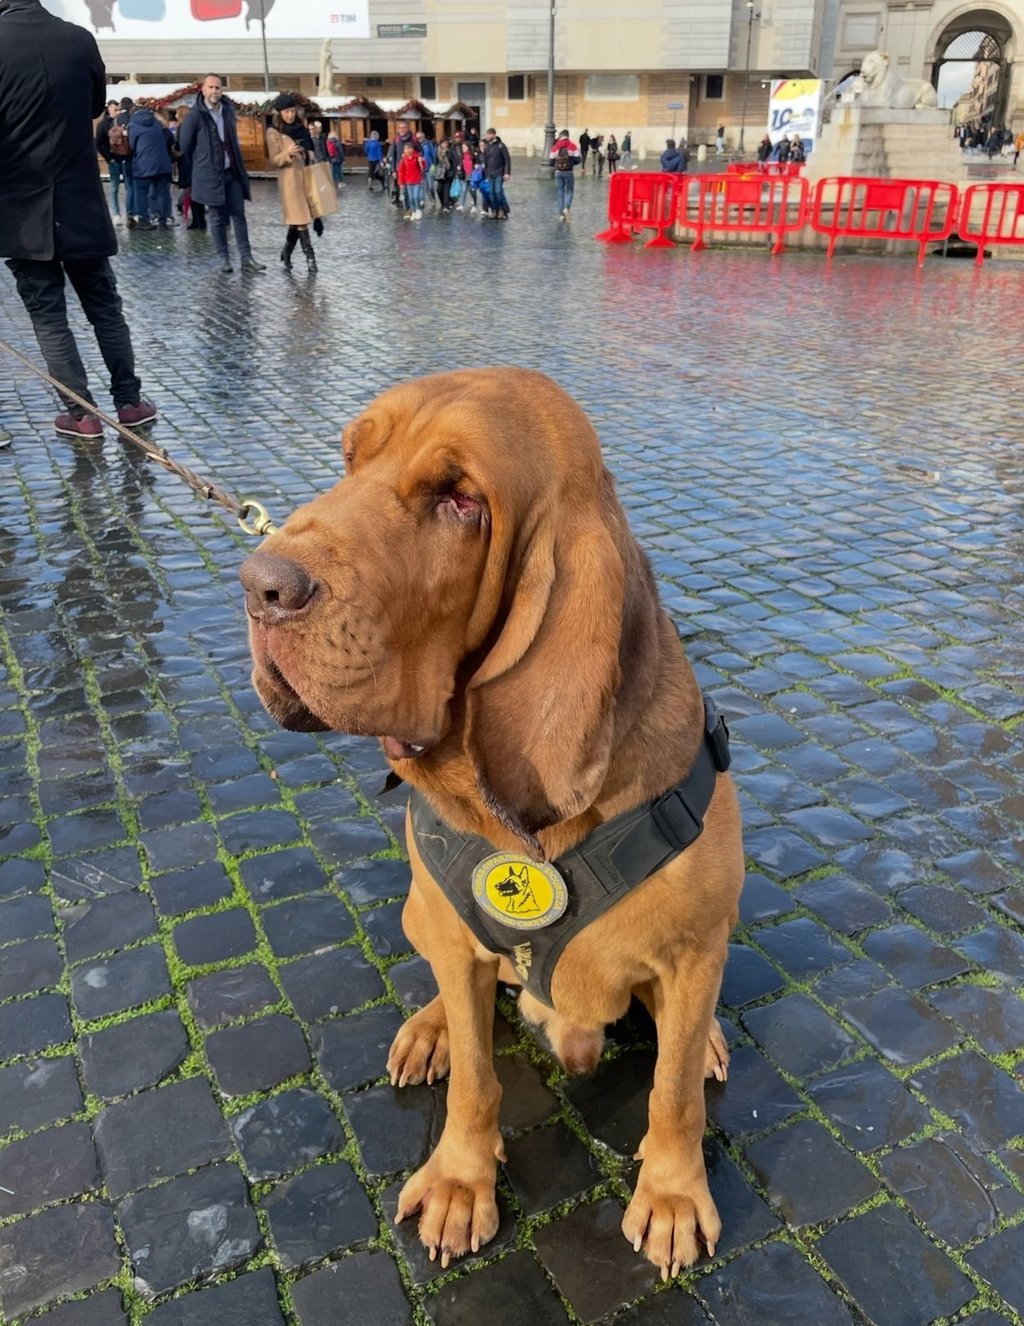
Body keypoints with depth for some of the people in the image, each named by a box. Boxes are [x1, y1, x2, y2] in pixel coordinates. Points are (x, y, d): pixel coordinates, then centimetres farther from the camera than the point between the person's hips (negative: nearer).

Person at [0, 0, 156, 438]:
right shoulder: (81, 40, -1)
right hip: (81, 205, 3)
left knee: (47, 315, 5)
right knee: (105, 306, 13)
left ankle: (81, 413, 4)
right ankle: (130, 401, 17)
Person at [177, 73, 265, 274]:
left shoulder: (228, 110, 7)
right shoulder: (195, 116, -10)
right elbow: (185, 145, -2)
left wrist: (238, 164, 16)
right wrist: (200, 164, 10)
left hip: (232, 172, 5)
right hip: (210, 175, -4)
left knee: (238, 215, 3)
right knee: (217, 218, 1)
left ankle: (246, 258, 3)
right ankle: (224, 259, 9)